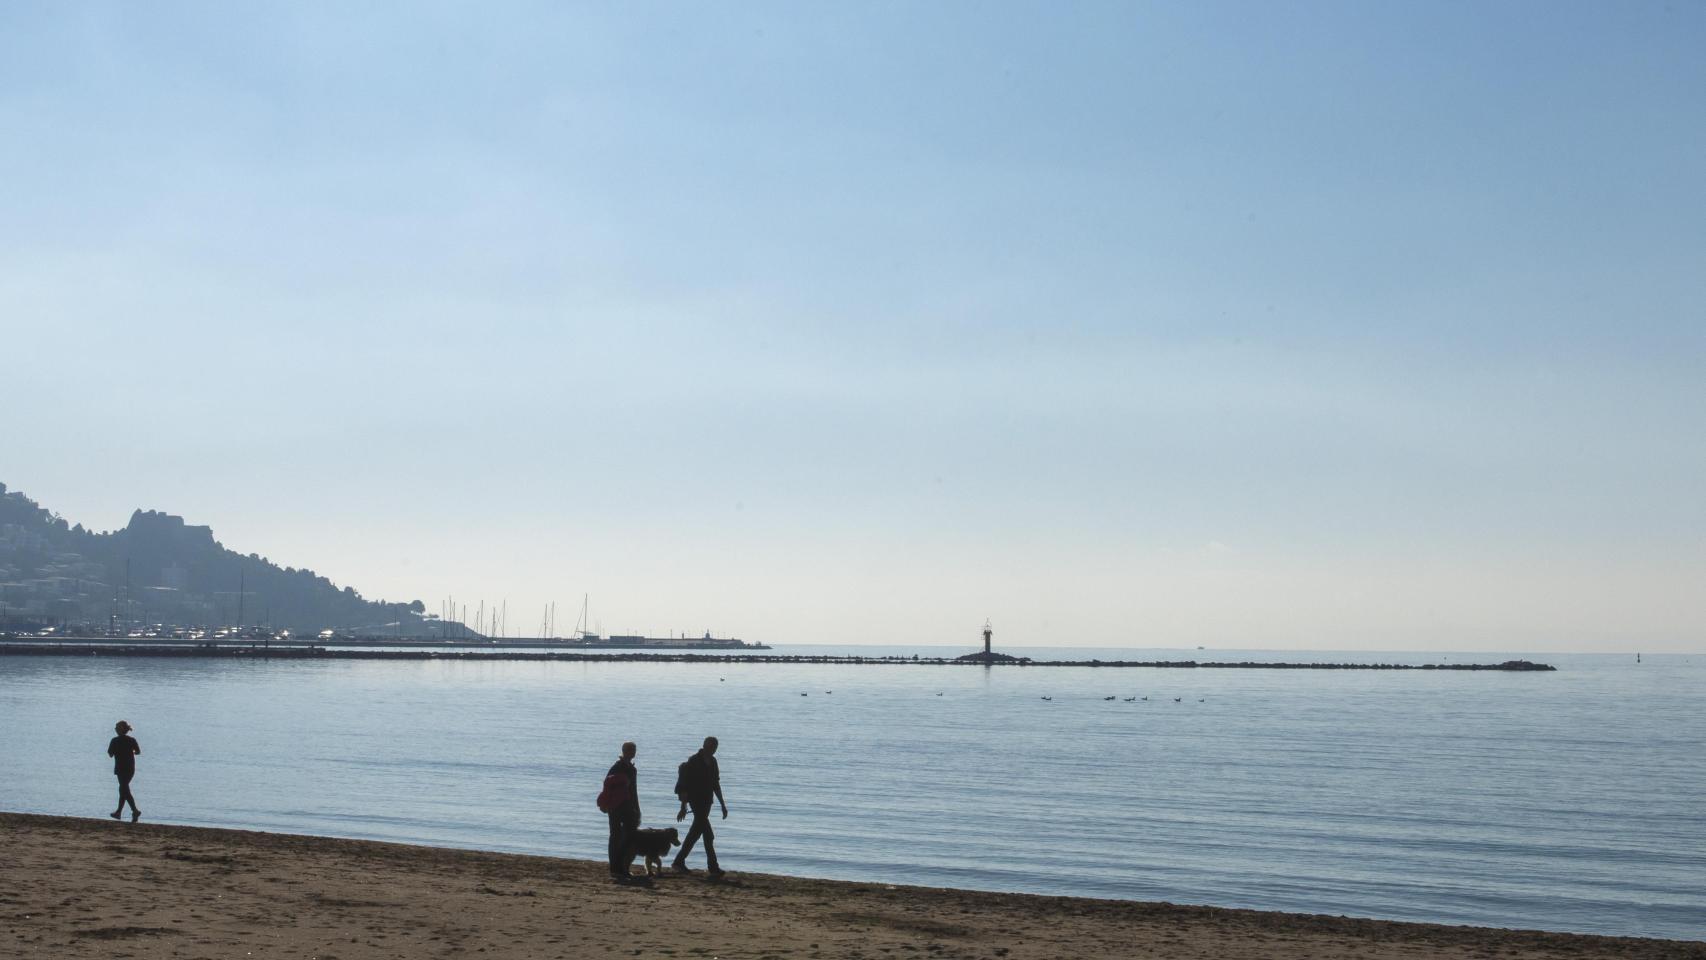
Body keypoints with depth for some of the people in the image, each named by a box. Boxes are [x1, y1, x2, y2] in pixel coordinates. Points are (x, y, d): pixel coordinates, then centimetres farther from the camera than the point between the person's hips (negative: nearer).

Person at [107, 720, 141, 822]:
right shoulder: (132, 740, 3)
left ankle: (135, 811, -23)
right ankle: (118, 812, 26)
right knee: (123, 789, 18)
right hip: (131, 768, 6)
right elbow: (138, 751, 4)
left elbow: (110, 754, -5)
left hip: (120, 768, -5)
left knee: (125, 791, -7)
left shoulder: (115, 741, -9)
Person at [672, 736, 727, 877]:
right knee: (708, 835, -13)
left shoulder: (712, 762, 11)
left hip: (707, 801, 8)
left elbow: (716, 784, 19)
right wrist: (683, 807, -17)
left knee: (696, 831, 10)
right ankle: (712, 867, -13)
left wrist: (722, 805, 18)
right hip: (696, 800, -8)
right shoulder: (694, 761, -11)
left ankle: (679, 862, 17)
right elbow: (684, 786, -13)